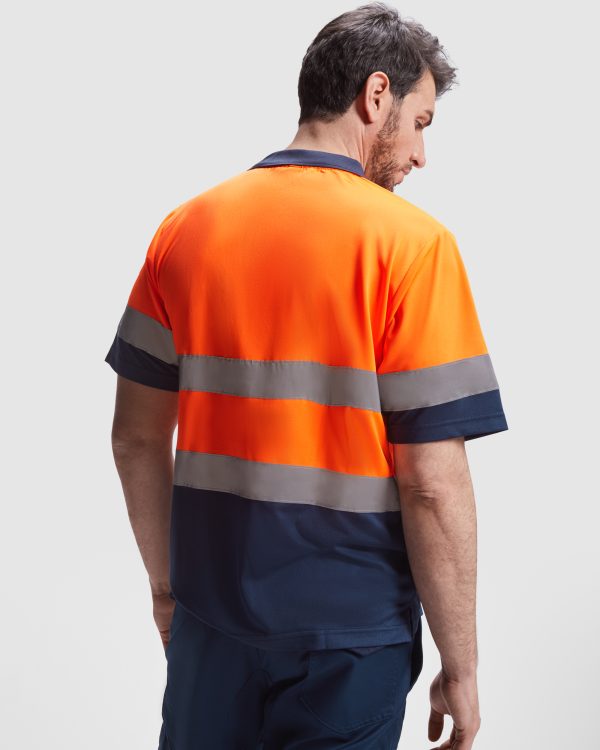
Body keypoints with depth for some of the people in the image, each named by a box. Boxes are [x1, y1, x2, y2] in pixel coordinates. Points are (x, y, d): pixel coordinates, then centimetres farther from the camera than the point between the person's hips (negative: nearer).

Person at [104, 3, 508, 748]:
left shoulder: (185, 229, 1)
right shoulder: (411, 242, -13)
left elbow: (136, 439, 5)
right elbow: (432, 485, -16)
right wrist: (460, 667, -6)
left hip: (212, 615, 4)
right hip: (349, 632, -4)